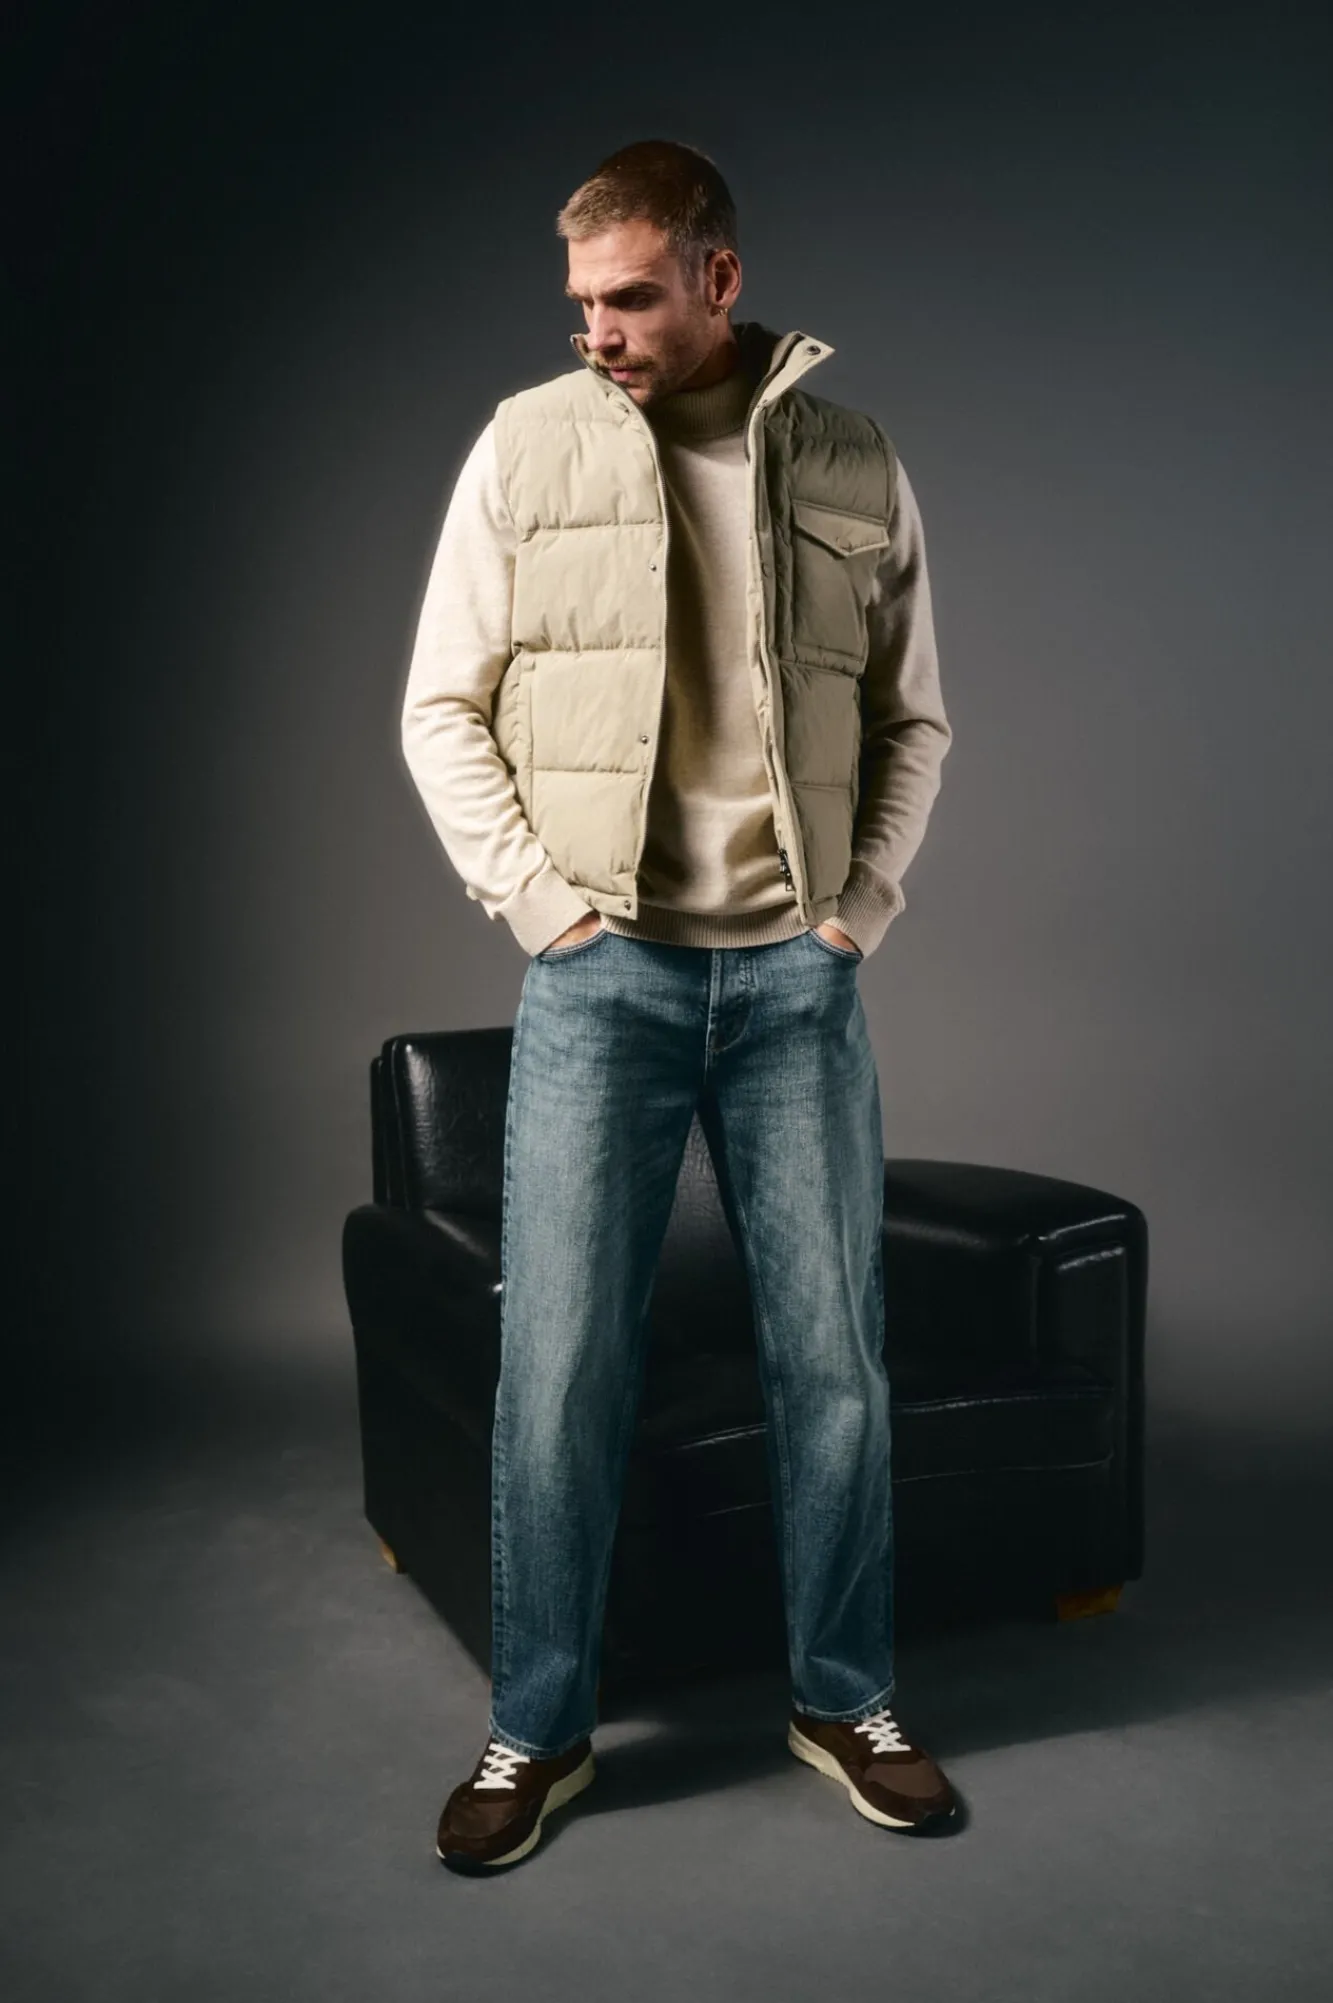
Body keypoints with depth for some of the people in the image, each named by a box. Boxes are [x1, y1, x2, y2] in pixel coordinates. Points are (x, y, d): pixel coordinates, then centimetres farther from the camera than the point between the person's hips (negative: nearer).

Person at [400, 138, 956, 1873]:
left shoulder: (857, 470, 8)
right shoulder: (527, 448, 4)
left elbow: (914, 721, 13)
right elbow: (443, 706, 5)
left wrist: (868, 899, 2)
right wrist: (533, 893, -5)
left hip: (797, 975, 2)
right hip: (602, 969, -1)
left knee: (836, 1355, 7)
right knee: (560, 1366, 1)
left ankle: (847, 1701, 27)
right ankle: (538, 1731, 19)